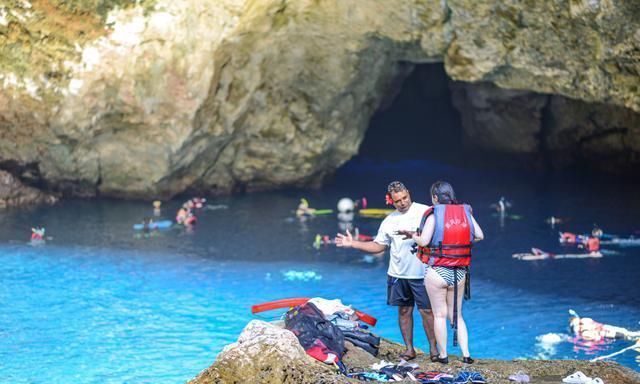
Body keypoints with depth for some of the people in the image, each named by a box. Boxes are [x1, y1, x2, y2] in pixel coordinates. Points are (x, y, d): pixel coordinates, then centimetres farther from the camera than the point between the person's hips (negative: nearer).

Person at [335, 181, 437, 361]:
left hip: (420, 273, -5)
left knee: (427, 311, -3)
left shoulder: (424, 212, -4)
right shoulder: (389, 221, 12)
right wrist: (353, 243, 11)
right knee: (404, 311, 8)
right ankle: (409, 349, 17)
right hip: (397, 274, 5)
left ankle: (433, 349, 6)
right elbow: (378, 246, 18)